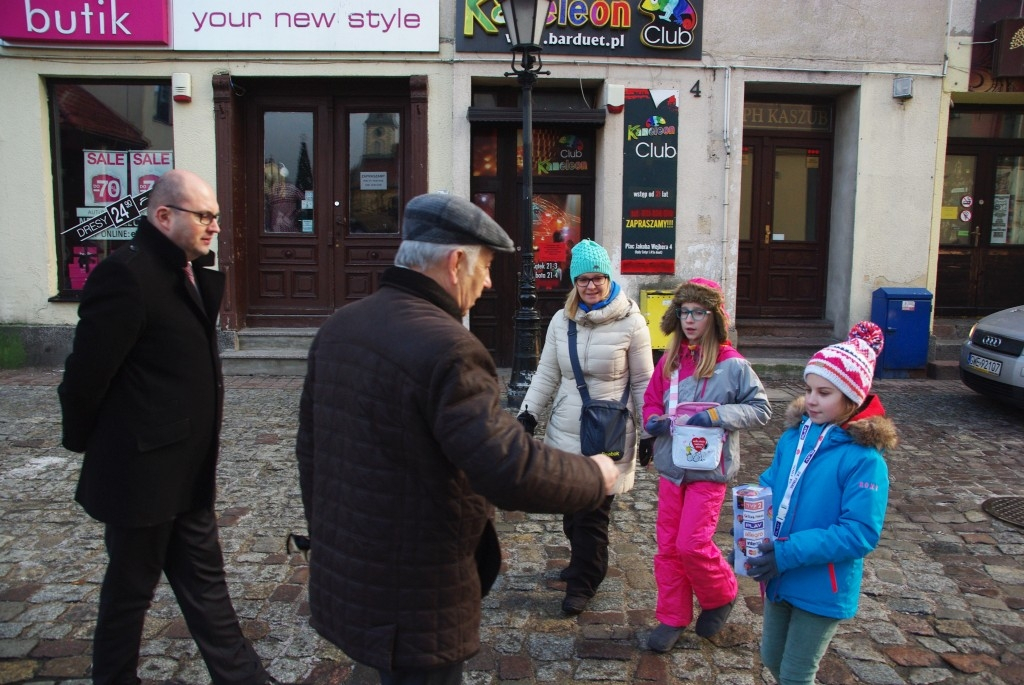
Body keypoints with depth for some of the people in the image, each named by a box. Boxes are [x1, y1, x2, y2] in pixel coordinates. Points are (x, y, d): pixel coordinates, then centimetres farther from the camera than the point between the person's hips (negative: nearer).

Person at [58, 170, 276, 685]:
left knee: (204, 580, 17)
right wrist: (84, 443, -6)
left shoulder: (193, 274, 8)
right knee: (131, 588, 12)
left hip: (188, 472, 8)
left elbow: (188, 361, 8)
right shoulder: (125, 274, -21)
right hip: (141, 470, -8)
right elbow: (87, 373, -17)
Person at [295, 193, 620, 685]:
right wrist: (594, 476, -12)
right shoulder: (444, 347, -25)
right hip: (414, 603, -8)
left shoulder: (336, 328, 2)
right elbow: (513, 472, -30)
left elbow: (310, 447, 11)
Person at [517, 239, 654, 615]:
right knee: (570, 507, 14)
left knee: (593, 513, 1)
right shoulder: (562, 320, 4)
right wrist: (528, 414, 2)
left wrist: (648, 431, -2)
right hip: (565, 432, 4)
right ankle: (584, 562, 39)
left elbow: (642, 383, -2)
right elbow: (546, 374, 9)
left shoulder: (630, 323, -6)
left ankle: (582, 583, 20)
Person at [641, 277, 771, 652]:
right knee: (668, 546, 10)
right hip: (671, 466, 5)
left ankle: (721, 596, 25)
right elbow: (651, 400, 12)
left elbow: (761, 409, -8)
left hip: (709, 469, -5)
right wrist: (654, 420, -10)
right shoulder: (670, 360, 2)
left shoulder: (732, 364, -12)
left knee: (692, 544, -5)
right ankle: (673, 617, 25)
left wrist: (719, 414, -22)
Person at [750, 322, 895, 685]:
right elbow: (769, 488, 7)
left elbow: (860, 533, -24)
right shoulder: (794, 437, -3)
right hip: (780, 578, 6)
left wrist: (789, 552, -27)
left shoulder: (864, 458, -21)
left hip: (822, 589, -6)